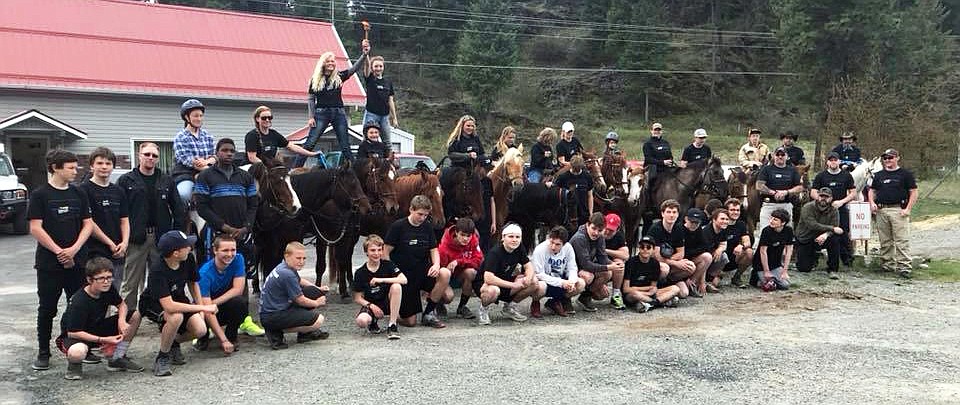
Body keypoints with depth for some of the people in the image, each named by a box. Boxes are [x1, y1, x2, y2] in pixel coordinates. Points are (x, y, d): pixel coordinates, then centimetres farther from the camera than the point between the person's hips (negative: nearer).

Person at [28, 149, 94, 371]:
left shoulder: (78, 194, 8)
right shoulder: (39, 195, -3)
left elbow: (88, 224, 6)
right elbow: (35, 228, -8)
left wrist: (74, 249, -9)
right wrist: (59, 252, -12)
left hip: (77, 260, 3)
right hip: (49, 263, -3)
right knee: (47, 309, 5)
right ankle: (43, 353, 15)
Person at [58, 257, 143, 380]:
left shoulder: (109, 289, -10)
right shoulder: (78, 302, -29)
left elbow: (121, 305, 7)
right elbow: (73, 332, -28)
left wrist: (122, 320, -17)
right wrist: (104, 340, -31)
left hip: (98, 329, 7)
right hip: (76, 336, -7)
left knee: (135, 316, -7)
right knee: (77, 353, -43)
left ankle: (116, 359, 5)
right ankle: (74, 364, -1)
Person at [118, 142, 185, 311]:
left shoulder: (167, 181, 11)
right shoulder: (126, 181, 2)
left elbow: (178, 209, 9)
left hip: (161, 238, 3)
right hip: (136, 239, -3)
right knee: (131, 282, 2)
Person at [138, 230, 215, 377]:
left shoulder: (188, 260, -15)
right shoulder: (157, 271, -34)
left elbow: (193, 283, 6)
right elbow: (169, 306, -42)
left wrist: (200, 308, -4)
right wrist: (203, 308, -40)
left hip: (178, 300, 5)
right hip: (152, 305, -5)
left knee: (200, 330, -19)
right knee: (176, 317, -39)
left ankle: (174, 342, 14)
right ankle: (162, 357, -15)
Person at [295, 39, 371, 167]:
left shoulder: (340, 76, 5)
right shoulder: (315, 79, 3)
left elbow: (355, 67, -5)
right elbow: (310, 99, 4)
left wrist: (364, 54, -21)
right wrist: (311, 117, -4)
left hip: (339, 113, 2)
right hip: (321, 113, -1)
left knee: (345, 145, 5)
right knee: (310, 143, -5)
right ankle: (295, 168, -2)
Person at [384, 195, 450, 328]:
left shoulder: (427, 226, 3)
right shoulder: (398, 226, -10)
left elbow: (434, 250, 6)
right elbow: (386, 252, -6)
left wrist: (436, 264, -15)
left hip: (423, 270, 4)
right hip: (404, 275, -4)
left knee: (445, 273, -29)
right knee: (410, 322, -5)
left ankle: (429, 313, -8)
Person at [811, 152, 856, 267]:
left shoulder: (846, 175, 9)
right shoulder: (821, 176, 7)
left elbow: (853, 193, 9)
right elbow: (813, 193, 4)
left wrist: (842, 201, -8)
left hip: (842, 210, 0)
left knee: (844, 235, -3)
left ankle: (848, 260, 5)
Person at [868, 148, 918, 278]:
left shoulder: (905, 174, 3)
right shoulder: (879, 175, 17)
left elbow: (913, 192, 0)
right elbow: (872, 190, 22)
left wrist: (908, 209, -10)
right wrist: (872, 203, 2)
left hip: (898, 210, -5)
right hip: (881, 210, 5)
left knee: (902, 240, -9)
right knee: (885, 241, 9)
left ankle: (904, 267, -10)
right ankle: (888, 265, 17)